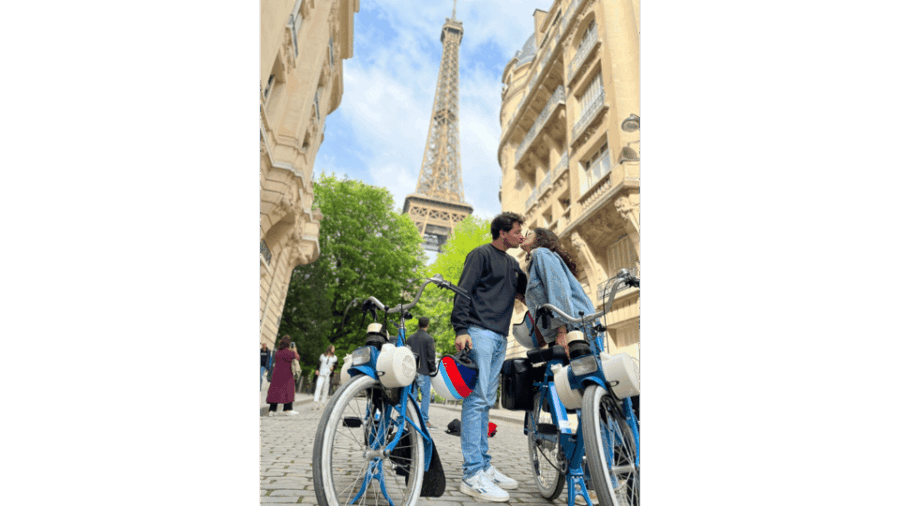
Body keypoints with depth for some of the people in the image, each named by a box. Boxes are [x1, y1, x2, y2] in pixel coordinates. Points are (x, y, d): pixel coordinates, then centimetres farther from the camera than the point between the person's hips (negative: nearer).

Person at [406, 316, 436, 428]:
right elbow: (431, 356, -10)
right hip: (424, 372, -5)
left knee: (412, 395, 11)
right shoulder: (429, 338, -7)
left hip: (411, 371, 5)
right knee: (426, 395, 1)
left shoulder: (410, 338, 10)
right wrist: (433, 369, 3)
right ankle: (424, 420, -1)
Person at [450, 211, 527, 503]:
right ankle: (473, 475, -6)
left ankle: (484, 466, 18)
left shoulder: (512, 264, 23)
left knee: (486, 402, 10)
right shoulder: (481, 254, 0)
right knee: (477, 399, -10)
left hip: (500, 339, 8)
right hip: (479, 333, -8)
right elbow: (463, 291, -8)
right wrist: (460, 329, -19)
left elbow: (528, 291, 27)